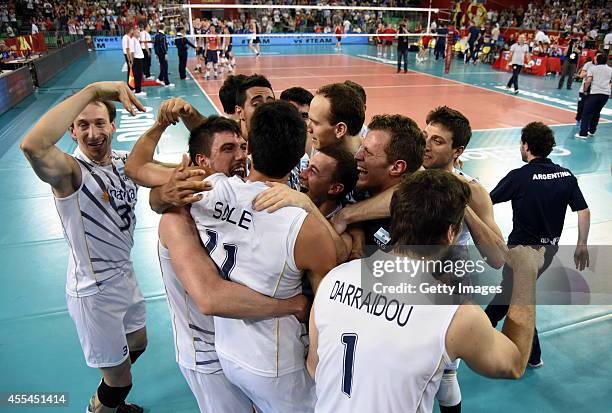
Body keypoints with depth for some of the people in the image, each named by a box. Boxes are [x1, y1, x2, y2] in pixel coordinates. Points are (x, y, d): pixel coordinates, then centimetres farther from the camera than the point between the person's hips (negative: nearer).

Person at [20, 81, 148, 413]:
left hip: (125, 274, 8)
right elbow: (32, 146, -45)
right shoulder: (70, 171, -24)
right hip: (94, 290, -8)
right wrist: (93, 90, -44)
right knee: (120, 380, 9)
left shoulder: (125, 162, -2)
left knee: (138, 345, 30)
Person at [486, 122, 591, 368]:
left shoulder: (519, 177, -19)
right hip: (549, 250, 6)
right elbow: (583, 211, -2)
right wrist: (581, 246, 8)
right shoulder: (566, 176, -3)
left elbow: (487, 201, -11)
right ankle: (487, 323, 40)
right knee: (510, 287, 24)